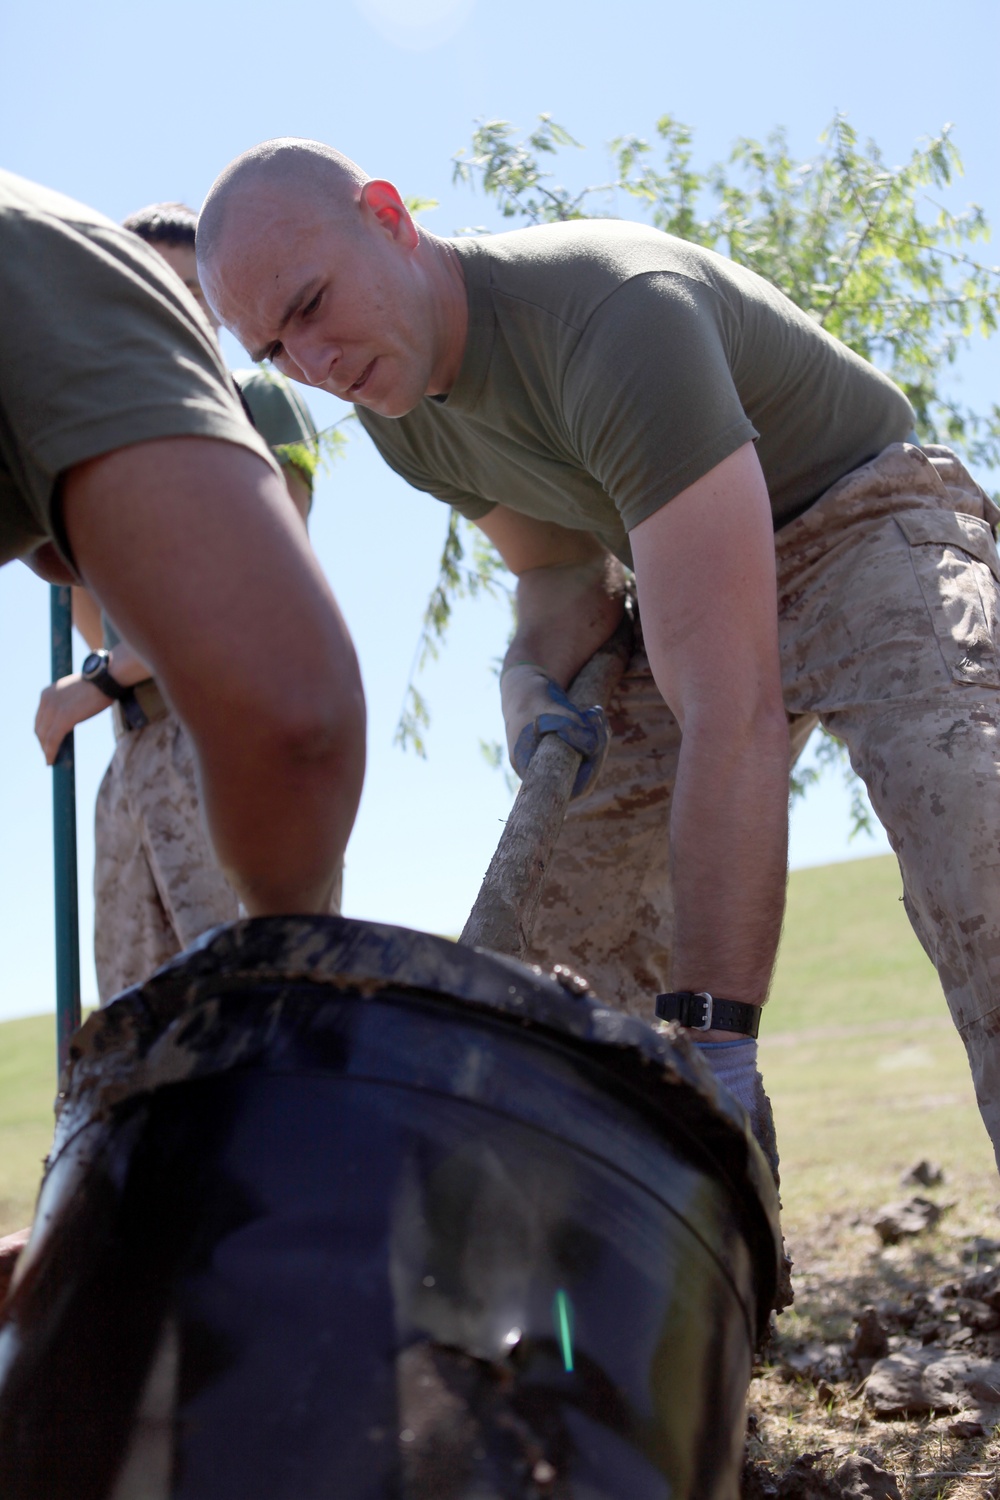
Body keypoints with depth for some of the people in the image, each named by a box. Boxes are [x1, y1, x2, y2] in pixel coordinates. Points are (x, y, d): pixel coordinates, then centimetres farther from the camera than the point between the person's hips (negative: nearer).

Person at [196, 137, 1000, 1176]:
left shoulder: (616, 317, -36)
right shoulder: (397, 402, -9)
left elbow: (734, 716, -43)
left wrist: (715, 1038, -46)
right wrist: (537, 672, -18)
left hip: (869, 518, -8)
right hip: (689, 576, 8)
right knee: (559, 901, -1)